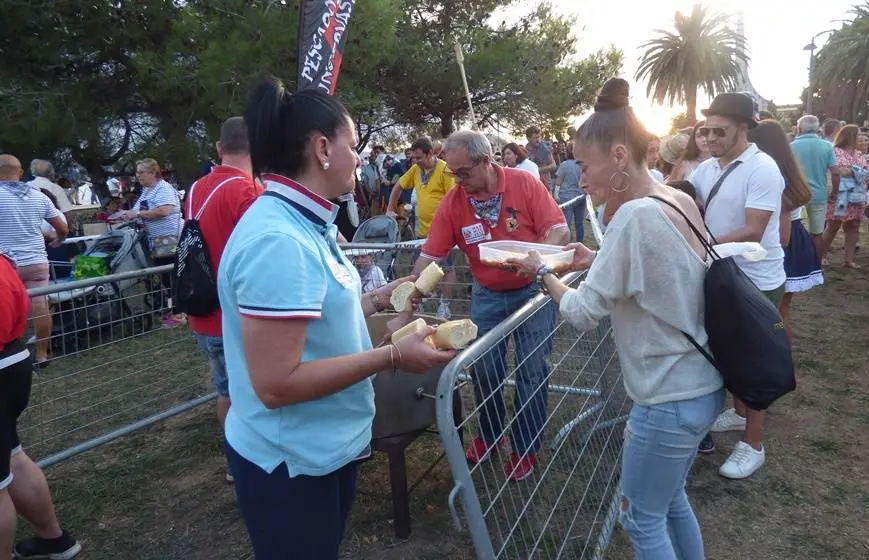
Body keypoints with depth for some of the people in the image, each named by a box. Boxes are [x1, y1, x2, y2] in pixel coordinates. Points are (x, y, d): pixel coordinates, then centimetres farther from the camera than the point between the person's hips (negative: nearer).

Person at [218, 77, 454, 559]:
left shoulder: (301, 225, 3)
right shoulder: (277, 239, -28)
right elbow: (277, 384, -30)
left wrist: (380, 298, 8)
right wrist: (392, 356, -25)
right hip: (291, 465, -9)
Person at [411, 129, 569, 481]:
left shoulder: (525, 184, -16)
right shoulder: (451, 204, -10)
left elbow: (559, 231, -17)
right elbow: (429, 257, -10)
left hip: (533, 288, -2)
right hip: (488, 294, 2)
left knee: (532, 370, 1)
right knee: (484, 369, 5)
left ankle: (526, 446, 18)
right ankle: (489, 432, 31)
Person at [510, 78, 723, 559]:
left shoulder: (635, 215, -24)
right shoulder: (680, 201, 2)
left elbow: (583, 313, -19)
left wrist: (543, 272, -3)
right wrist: (599, 262, 5)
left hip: (669, 399, -9)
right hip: (701, 386, 9)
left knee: (642, 520, 12)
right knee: (671, 499, 26)